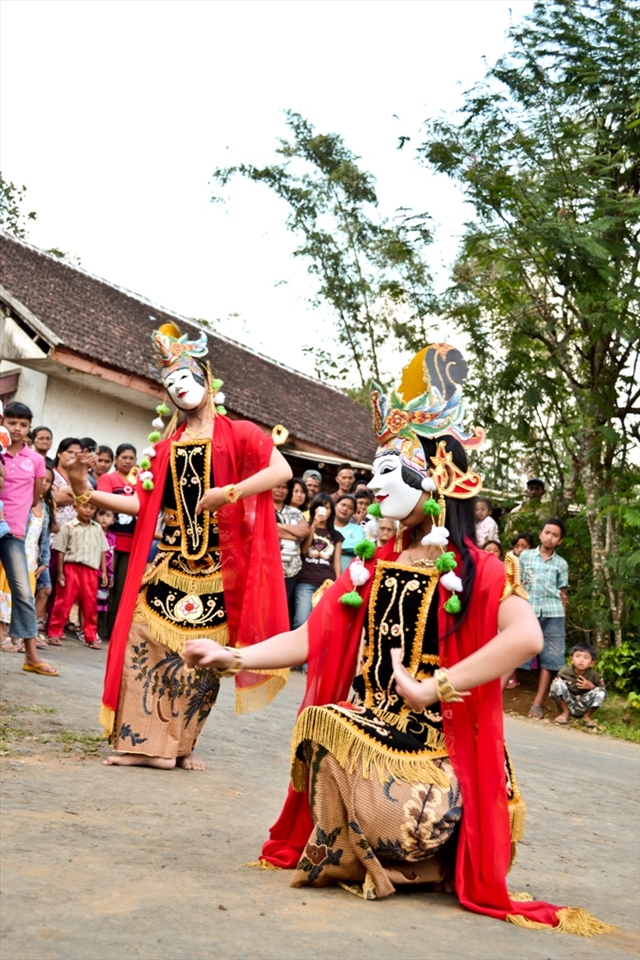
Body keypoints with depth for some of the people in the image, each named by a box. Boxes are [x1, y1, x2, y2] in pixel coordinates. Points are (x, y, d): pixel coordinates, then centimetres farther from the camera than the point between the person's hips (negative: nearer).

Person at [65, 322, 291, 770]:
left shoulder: (236, 434, 0)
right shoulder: (165, 446, 13)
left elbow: (282, 470, -14)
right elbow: (143, 504, 8)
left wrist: (229, 492, -22)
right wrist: (88, 493, 0)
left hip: (216, 568, -4)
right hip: (170, 563, 4)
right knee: (143, 645, -3)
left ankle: (181, 745, 15)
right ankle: (145, 742, 7)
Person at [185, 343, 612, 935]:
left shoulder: (476, 572, -6)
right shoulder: (372, 567, 11)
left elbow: (526, 637, -26)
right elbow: (309, 640, 9)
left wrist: (434, 688, -25)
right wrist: (232, 656, -3)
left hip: (431, 749, -4)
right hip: (360, 732, 5)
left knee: (394, 829, -28)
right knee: (321, 723, -24)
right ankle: (343, 858, 0)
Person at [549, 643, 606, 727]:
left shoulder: (594, 676, -11)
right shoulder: (564, 672, -11)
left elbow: (601, 692, -6)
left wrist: (591, 687, -24)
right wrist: (557, 683, -22)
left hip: (583, 707, 0)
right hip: (567, 704, 0)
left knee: (601, 692, -24)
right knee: (558, 684, -26)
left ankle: (587, 716, 1)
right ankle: (565, 713, -4)